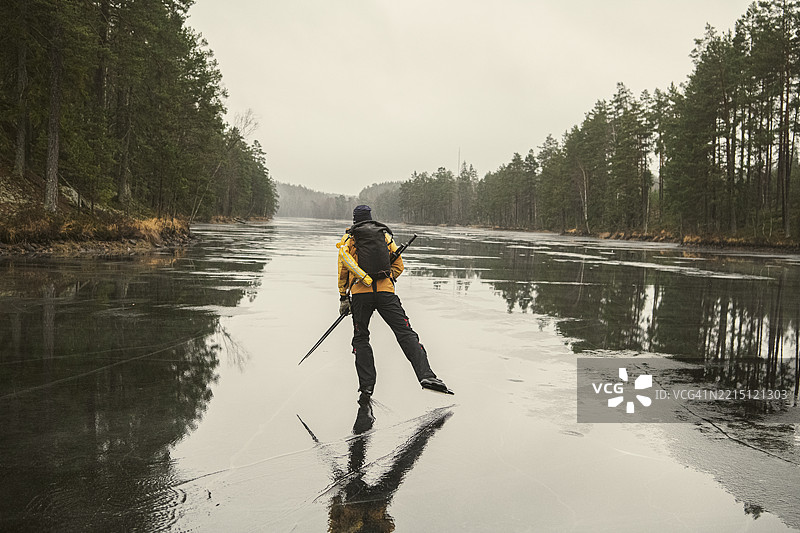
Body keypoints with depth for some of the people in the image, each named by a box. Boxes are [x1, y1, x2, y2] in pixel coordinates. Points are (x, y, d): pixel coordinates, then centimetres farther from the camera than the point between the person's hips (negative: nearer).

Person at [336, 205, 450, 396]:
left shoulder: (348, 239, 13)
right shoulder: (385, 235, 17)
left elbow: (343, 271, 7)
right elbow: (398, 266, 16)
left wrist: (343, 297, 13)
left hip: (360, 293, 0)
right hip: (386, 292, 0)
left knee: (361, 339, 13)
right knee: (405, 332, -4)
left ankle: (366, 385, 4)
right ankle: (426, 376, -20)